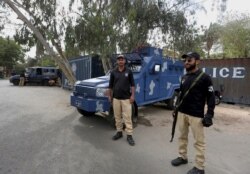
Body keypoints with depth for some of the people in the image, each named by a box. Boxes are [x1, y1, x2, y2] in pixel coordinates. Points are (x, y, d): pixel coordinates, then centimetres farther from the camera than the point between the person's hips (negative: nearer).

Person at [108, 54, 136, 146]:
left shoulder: (128, 71, 1)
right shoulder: (113, 72, 5)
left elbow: (132, 84, 1)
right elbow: (111, 85, 10)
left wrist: (132, 95, -6)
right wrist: (109, 95, 8)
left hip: (126, 98, -2)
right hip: (116, 98, 3)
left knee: (127, 117, -2)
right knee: (117, 116, 11)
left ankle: (129, 135, 6)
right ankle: (119, 132, 25)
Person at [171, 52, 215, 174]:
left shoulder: (204, 78, -9)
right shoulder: (184, 77, 11)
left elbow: (211, 97, -9)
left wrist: (209, 114, -14)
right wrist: (176, 108, 18)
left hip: (196, 115, -7)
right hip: (182, 113, 7)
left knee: (199, 141, 4)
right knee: (182, 137, 18)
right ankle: (182, 157, 36)